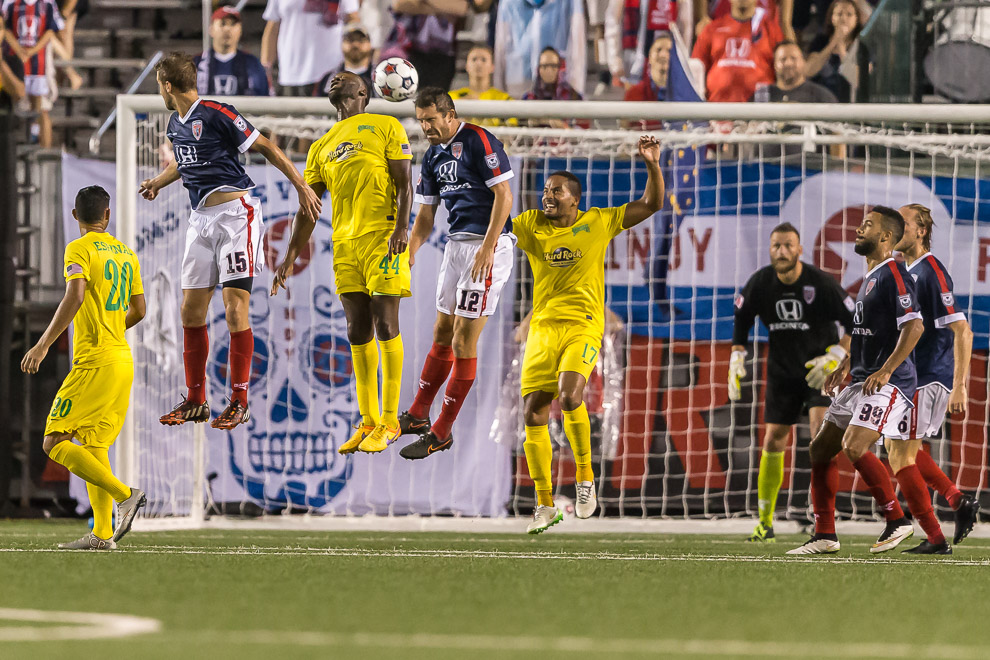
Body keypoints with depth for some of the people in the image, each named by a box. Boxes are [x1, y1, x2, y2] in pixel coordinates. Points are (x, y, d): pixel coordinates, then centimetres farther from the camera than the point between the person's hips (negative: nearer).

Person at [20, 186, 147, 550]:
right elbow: (138, 310, 20)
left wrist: (43, 344, -22)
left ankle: (125, 495, -19)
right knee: (94, 445, 10)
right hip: (123, 360, 8)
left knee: (56, 444, -7)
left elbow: (74, 297, -21)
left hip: (94, 363, -8)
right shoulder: (126, 253, 15)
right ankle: (102, 533, 2)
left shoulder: (79, 249, -7)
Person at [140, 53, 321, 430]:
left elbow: (265, 148, -8)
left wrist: (301, 187, -9)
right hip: (201, 219, 8)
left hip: (235, 214, -8)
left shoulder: (216, 114, -13)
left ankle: (240, 400, -5)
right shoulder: (175, 124, 13)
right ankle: (195, 401, 14)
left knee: (235, 308, -11)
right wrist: (157, 183, 34)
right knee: (191, 311, 5)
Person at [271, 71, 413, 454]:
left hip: (382, 236, -6)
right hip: (344, 243, 6)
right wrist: (290, 257, 15)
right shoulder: (322, 147, 22)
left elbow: (405, 183, -2)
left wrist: (401, 227, -17)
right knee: (358, 333, 5)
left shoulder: (385, 127, 6)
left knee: (385, 325, -8)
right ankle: (368, 421, 9)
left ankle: (389, 422, -6)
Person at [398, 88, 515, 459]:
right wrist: (408, 255, 9)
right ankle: (418, 415, 25)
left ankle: (443, 432, -3)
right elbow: (425, 215, 19)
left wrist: (486, 249, -20)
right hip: (457, 244, 8)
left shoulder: (479, 142, -13)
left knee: (464, 341, -7)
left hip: (488, 247, -8)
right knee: (442, 334, 15)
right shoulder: (433, 156, 12)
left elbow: (503, 196, -16)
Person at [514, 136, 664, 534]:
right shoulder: (531, 225, 8)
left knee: (569, 397, -27)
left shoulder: (598, 223, 3)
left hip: (583, 327, -3)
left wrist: (652, 165, -9)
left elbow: (652, 205, 4)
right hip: (543, 328, 4)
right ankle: (545, 505, 11)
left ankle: (585, 477, -7)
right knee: (533, 414, -1)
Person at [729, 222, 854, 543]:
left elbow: (856, 324, -13)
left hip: (819, 369, -3)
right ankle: (765, 522, 15)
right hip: (781, 371, 3)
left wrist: (835, 357, -23)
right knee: (773, 441, 3)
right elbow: (742, 317, 10)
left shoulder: (821, 284, -19)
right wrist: (737, 359, 3)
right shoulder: (760, 283, -9)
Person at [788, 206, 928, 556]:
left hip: (888, 383, -10)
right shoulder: (870, 277, 19)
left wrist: (886, 370, -26)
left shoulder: (893, 274, -12)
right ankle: (824, 536, 11)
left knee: (854, 447, -24)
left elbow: (914, 326, -23)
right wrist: (844, 367, 23)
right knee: (820, 448, 8)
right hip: (861, 381, 10)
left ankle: (897, 520, -12)